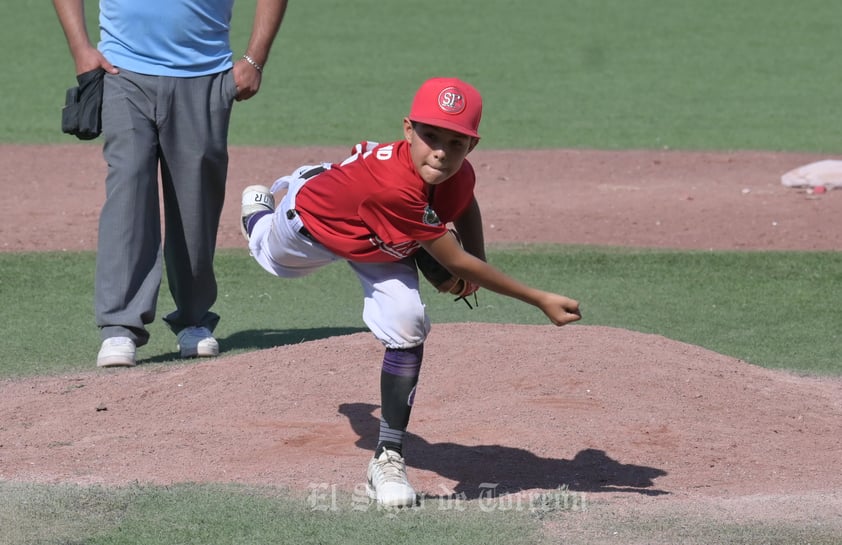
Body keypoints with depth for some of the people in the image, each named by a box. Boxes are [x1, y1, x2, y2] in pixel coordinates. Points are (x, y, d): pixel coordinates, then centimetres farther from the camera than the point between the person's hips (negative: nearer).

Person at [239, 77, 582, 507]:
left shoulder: (457, 175, -31)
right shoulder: (396, 187, -51)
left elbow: (465, 204, -1)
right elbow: (457, 263, -44)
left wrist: (474, 269, -13)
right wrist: (541, 301, -43)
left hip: (380, 247, 4)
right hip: (311, 216, -4)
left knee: (407, 329, -17)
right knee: (275, 258, 31)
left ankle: (388, 458, -4)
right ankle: (259, 207, 69)